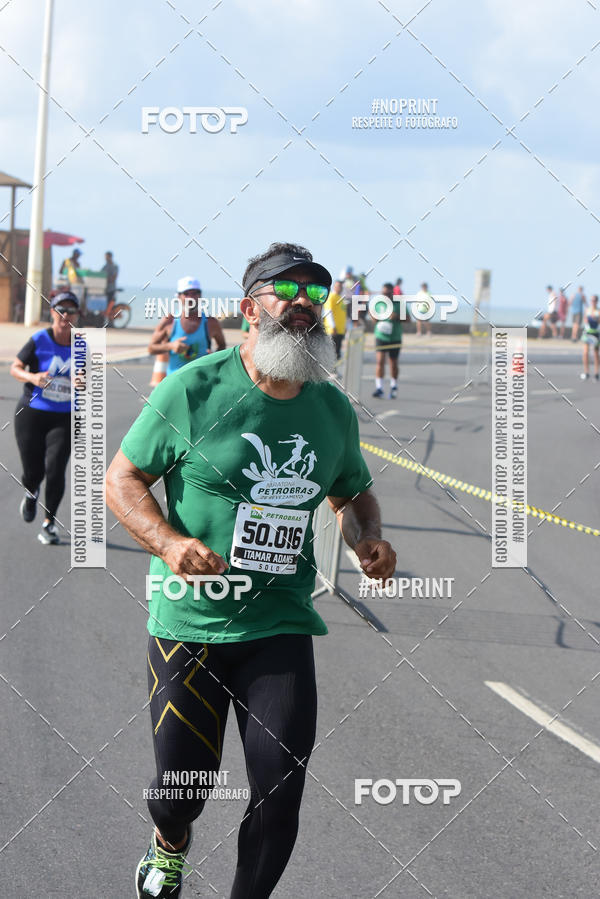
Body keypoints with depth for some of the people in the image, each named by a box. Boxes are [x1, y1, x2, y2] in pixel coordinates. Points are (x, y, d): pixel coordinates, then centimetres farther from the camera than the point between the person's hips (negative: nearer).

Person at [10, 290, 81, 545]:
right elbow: (15, 368, -1)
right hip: (32, 414, -1)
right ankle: (31, 493, 40)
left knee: (55, 469, -12)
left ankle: (49, 523, 5)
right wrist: (32, 377, -21)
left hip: (65, 419, 1)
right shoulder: (39, 340, -7)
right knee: (33, 471, 1)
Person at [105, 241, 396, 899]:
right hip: (189, 621, -3)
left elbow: (353, 494, 22)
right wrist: (169, 543, -20)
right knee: (181, 787, 4)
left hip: (281, 626, 3)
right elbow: (122, 479, -2)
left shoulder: (333, 409, 5)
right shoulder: (193, 388, -8)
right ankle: (169, 846, 41)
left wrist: (368, 541, -1)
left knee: (280, 793, -5)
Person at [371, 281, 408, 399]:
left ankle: (393, 387, 27)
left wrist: (397, 316, -18)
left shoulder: (399, 303, -3)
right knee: (380, 360, -13)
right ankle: (379, 388, -14)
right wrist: (372, 314, -9)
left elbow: (408, 318, -1)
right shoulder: (378, 303, 3)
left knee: (393, 363, 10)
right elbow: (375, 320, 12)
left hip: (395, 337, 0)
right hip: (381, 337, 0)